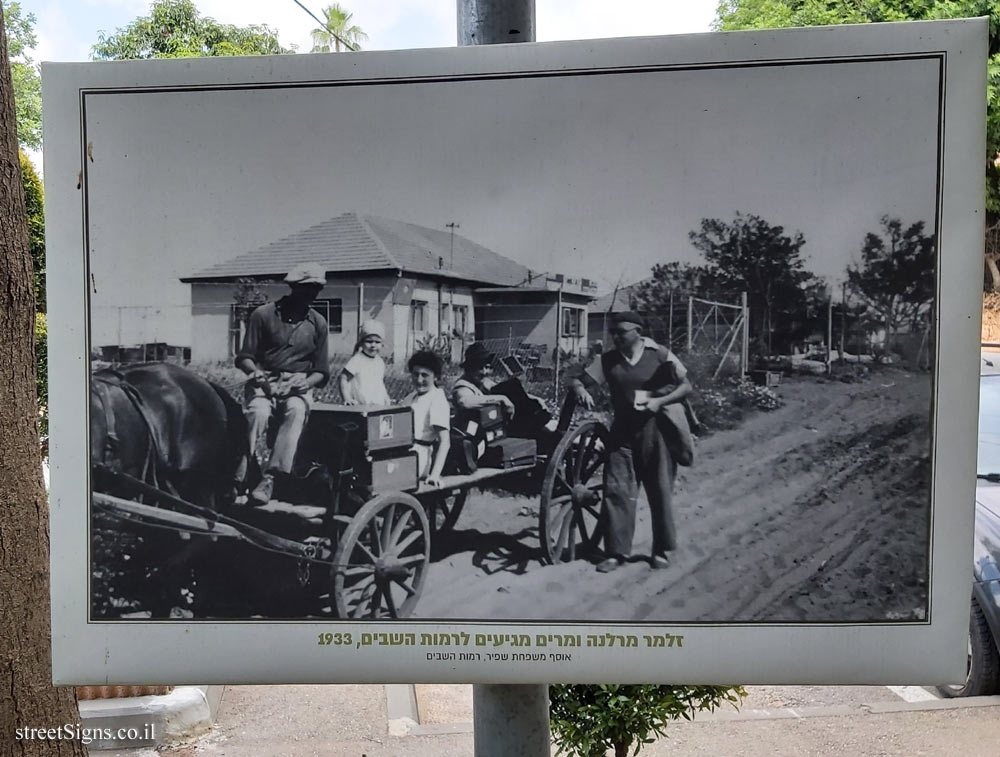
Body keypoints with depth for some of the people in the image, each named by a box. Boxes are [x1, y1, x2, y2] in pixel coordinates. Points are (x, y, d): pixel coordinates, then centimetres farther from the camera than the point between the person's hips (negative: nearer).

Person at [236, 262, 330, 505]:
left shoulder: (318, 324, 10)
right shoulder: (264, 314, 2)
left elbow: (322, 372, 12)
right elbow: (244, 358, 4)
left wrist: (305, 382, -10)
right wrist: (258, 374, -18)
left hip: (298, 386, 1)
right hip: (264, 382, -1)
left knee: (296, 411, -33)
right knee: (258, 413, -34)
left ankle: (269, 478, -39)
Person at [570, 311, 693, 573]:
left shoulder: (660, 355, -4)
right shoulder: (608, 360, 2)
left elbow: (686, 386, -4)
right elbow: (578, 381, 0)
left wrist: (660, 401, -19)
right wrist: (581, 391, -24)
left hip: (656, 429, -2)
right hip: (623, 431, 3)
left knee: (660, 491, 4)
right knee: (617, 489, -2)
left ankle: (661, 550, 19)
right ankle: (617, 551, 8)